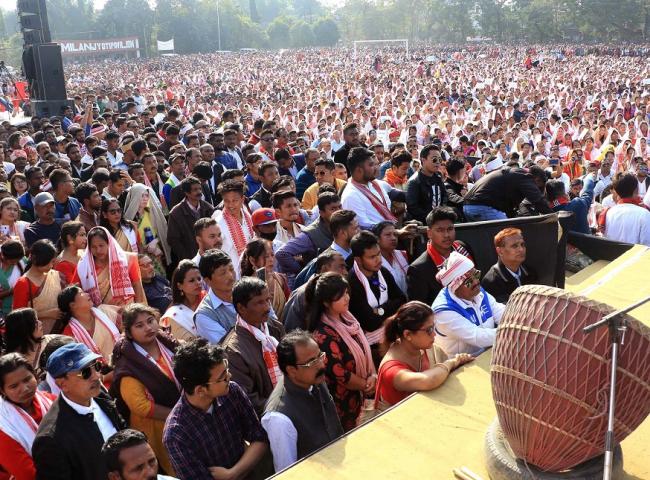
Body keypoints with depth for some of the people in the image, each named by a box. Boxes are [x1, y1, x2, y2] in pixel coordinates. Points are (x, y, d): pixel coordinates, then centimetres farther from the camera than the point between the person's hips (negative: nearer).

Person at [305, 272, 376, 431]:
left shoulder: (346, 318, -3)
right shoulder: (324, 335, -28)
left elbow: (364, 349, 6)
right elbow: (339, 374, -24)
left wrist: (372, 375, -9)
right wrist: (366, 385, -10)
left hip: (358, 394, 7)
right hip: (341, 402, -7)